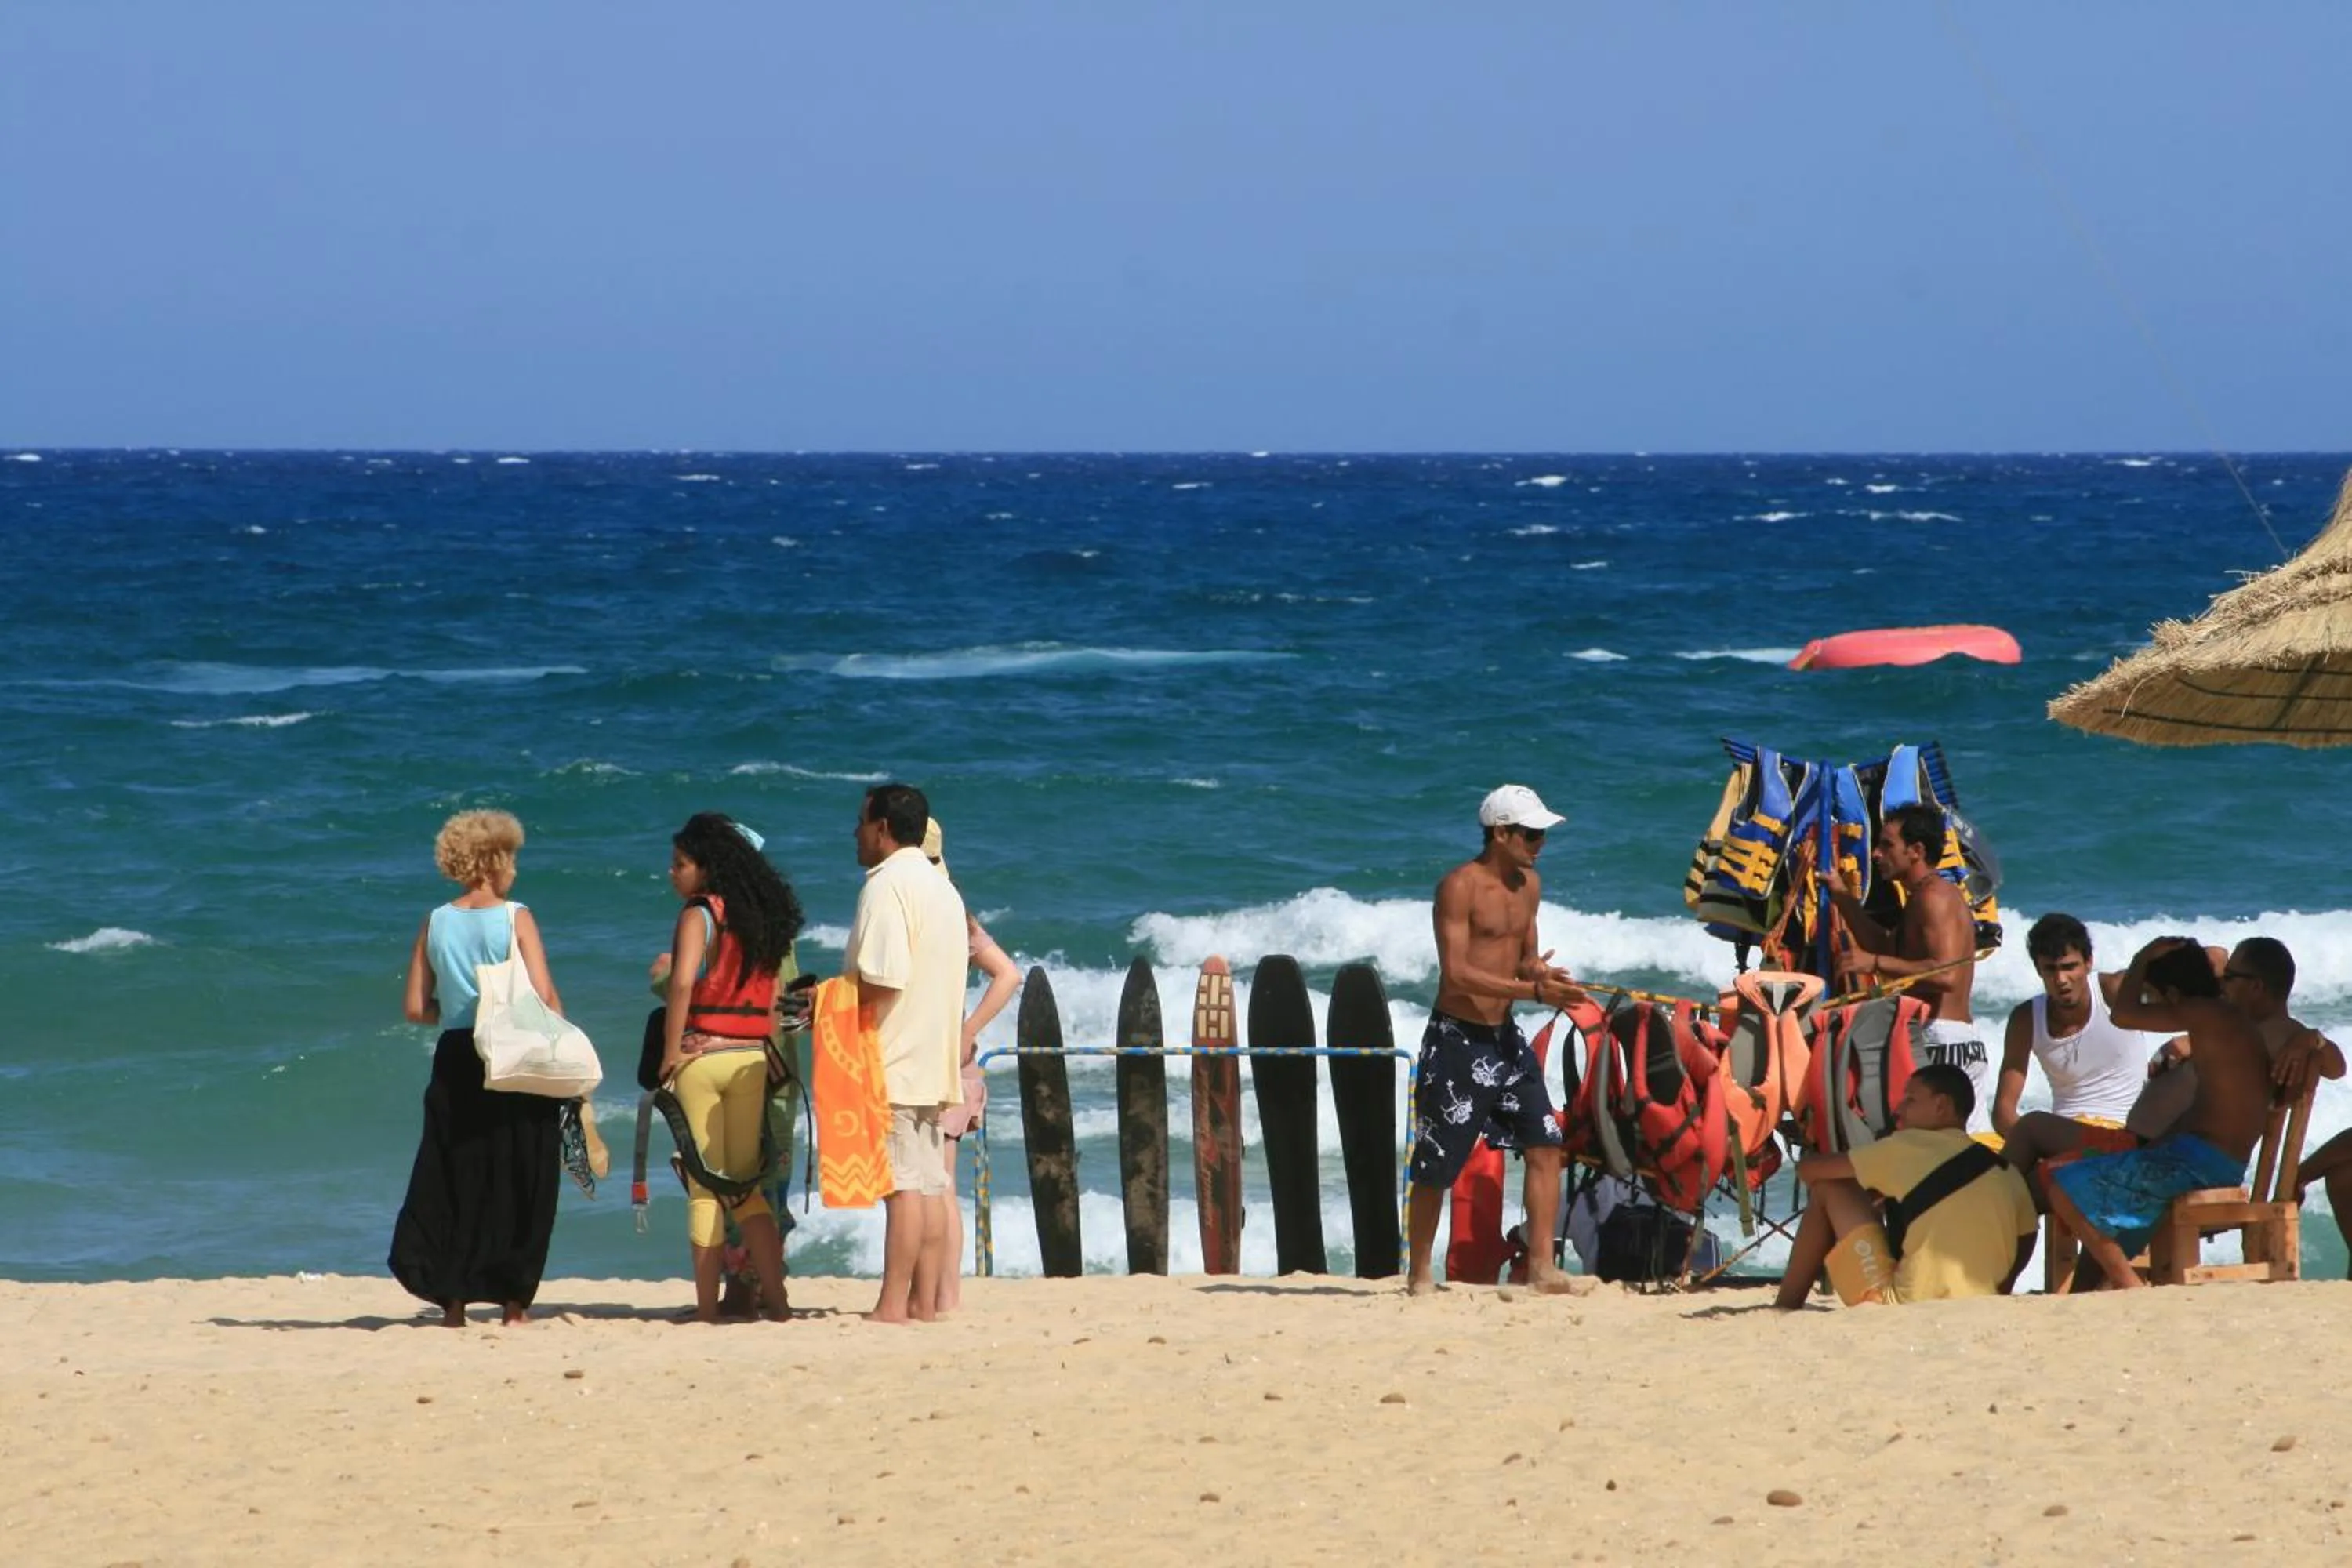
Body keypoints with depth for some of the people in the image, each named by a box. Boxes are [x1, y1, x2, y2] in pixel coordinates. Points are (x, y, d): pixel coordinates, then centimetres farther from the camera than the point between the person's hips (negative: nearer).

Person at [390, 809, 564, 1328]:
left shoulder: (436, 923, 5)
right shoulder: (515, 918, -6)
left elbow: (415, 1007, 5)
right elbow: (545, 998, -13)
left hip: (454, 1059, 4)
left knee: (455, 1179, 8)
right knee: (516, 1182, 5)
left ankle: (453, 1299, 4)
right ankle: (513, 1298, 4)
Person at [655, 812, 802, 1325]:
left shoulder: (700, 914, -9)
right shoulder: (762, 917, 12)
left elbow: (683, 982, -22)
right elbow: (771, 998, 11)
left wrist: (670, 1053, -16)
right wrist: (762, 1050, 12)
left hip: (702, 1055, -6)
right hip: (751, 1059, 6)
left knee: (705, 1186, -1)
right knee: (746, 1183, 12)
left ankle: (707, 1306, 0)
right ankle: (775, 1299, 5)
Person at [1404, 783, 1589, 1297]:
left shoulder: (1529, 884, 9)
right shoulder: (1460, 886, -15)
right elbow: (1457, 973, -22)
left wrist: (1538, 971, -5)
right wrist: (1533, 990, -26)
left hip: (1504, 1037, 7)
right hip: (1457, 1038, -7)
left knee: (1545, 1144, -3)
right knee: (1437, 1166, 1)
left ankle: (1541, 1265, 0)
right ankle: (1419, 1275, 12)